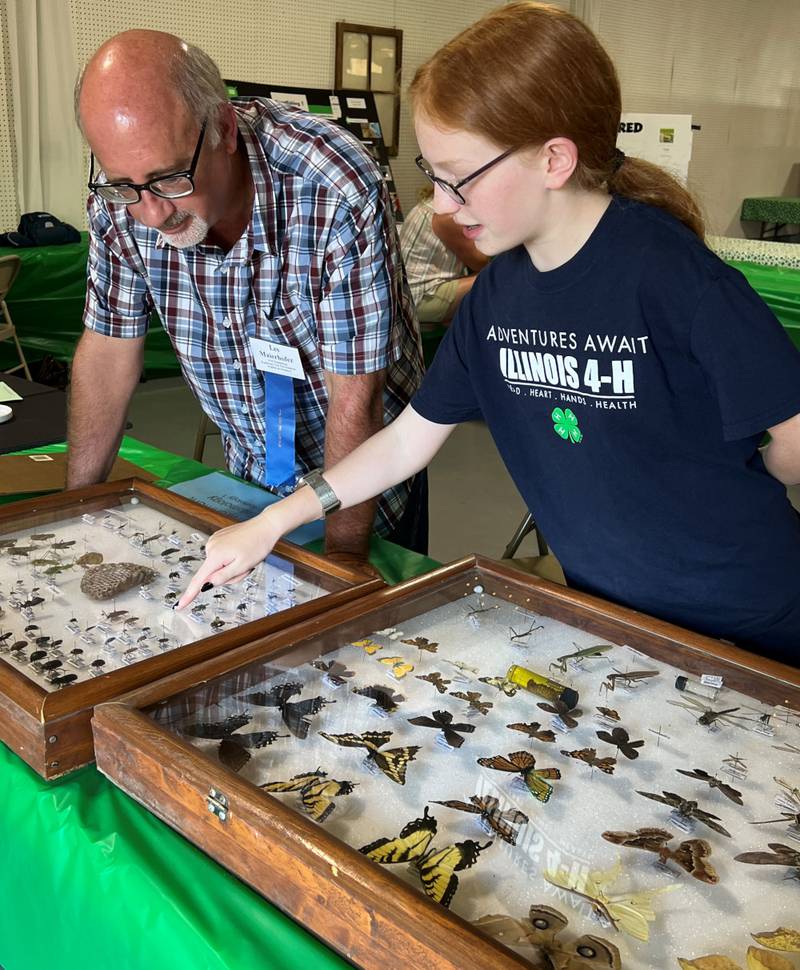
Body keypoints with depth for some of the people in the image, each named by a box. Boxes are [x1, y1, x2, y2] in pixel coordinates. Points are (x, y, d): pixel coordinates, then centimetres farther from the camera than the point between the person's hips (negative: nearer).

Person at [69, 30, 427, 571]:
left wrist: (344, 558, -24)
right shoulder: (120, 194, -16)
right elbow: (109, 348, -4)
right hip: (250, 473, 4)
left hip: (369, 478, -4)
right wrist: (77, 503, 0)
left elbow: (356, 393, -28)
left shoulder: (338, 191, -32)